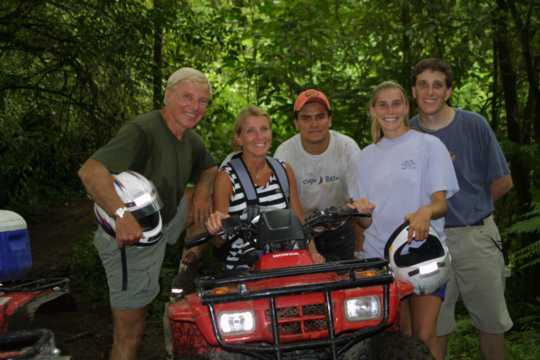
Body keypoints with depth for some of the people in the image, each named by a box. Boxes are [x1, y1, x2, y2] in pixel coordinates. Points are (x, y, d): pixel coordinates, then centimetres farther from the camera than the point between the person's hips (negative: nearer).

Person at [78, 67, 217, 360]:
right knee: (130, 333, -4)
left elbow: (209, 168, 24)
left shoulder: (191, 140, 3)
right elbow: (90, 171, -39)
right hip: (130, 237, -8)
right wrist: (122, 214, -53)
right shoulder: (141, 131, -26)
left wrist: (202, 190, 0)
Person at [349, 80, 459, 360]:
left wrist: (426, 212, -27)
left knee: (424, 336, -10)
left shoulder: (429, 145, 3)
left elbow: (441, 202, -4)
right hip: (380, 254, 3)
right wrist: (359, 206, -6)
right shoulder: (368, 155, 15)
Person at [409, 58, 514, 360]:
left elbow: (502, 182, 2)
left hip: (477, 237, -1)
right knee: (435, 323, 9)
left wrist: (472, 208, 9)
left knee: (491, 320, 8)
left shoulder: (474, 125, -3)